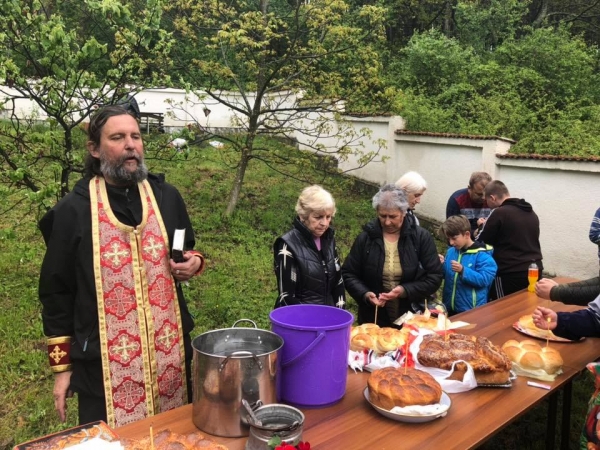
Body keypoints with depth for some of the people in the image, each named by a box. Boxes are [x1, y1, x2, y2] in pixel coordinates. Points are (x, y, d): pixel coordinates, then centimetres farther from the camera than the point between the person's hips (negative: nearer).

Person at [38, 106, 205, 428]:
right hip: (104, 361, -3)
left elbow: (188, 251, 19)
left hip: (169, 352, 3)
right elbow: (57, 292, -1)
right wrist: (61, 366, 0)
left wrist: (194, 262, -6)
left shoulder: (166, 197, 4)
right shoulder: (72, 210, -6)